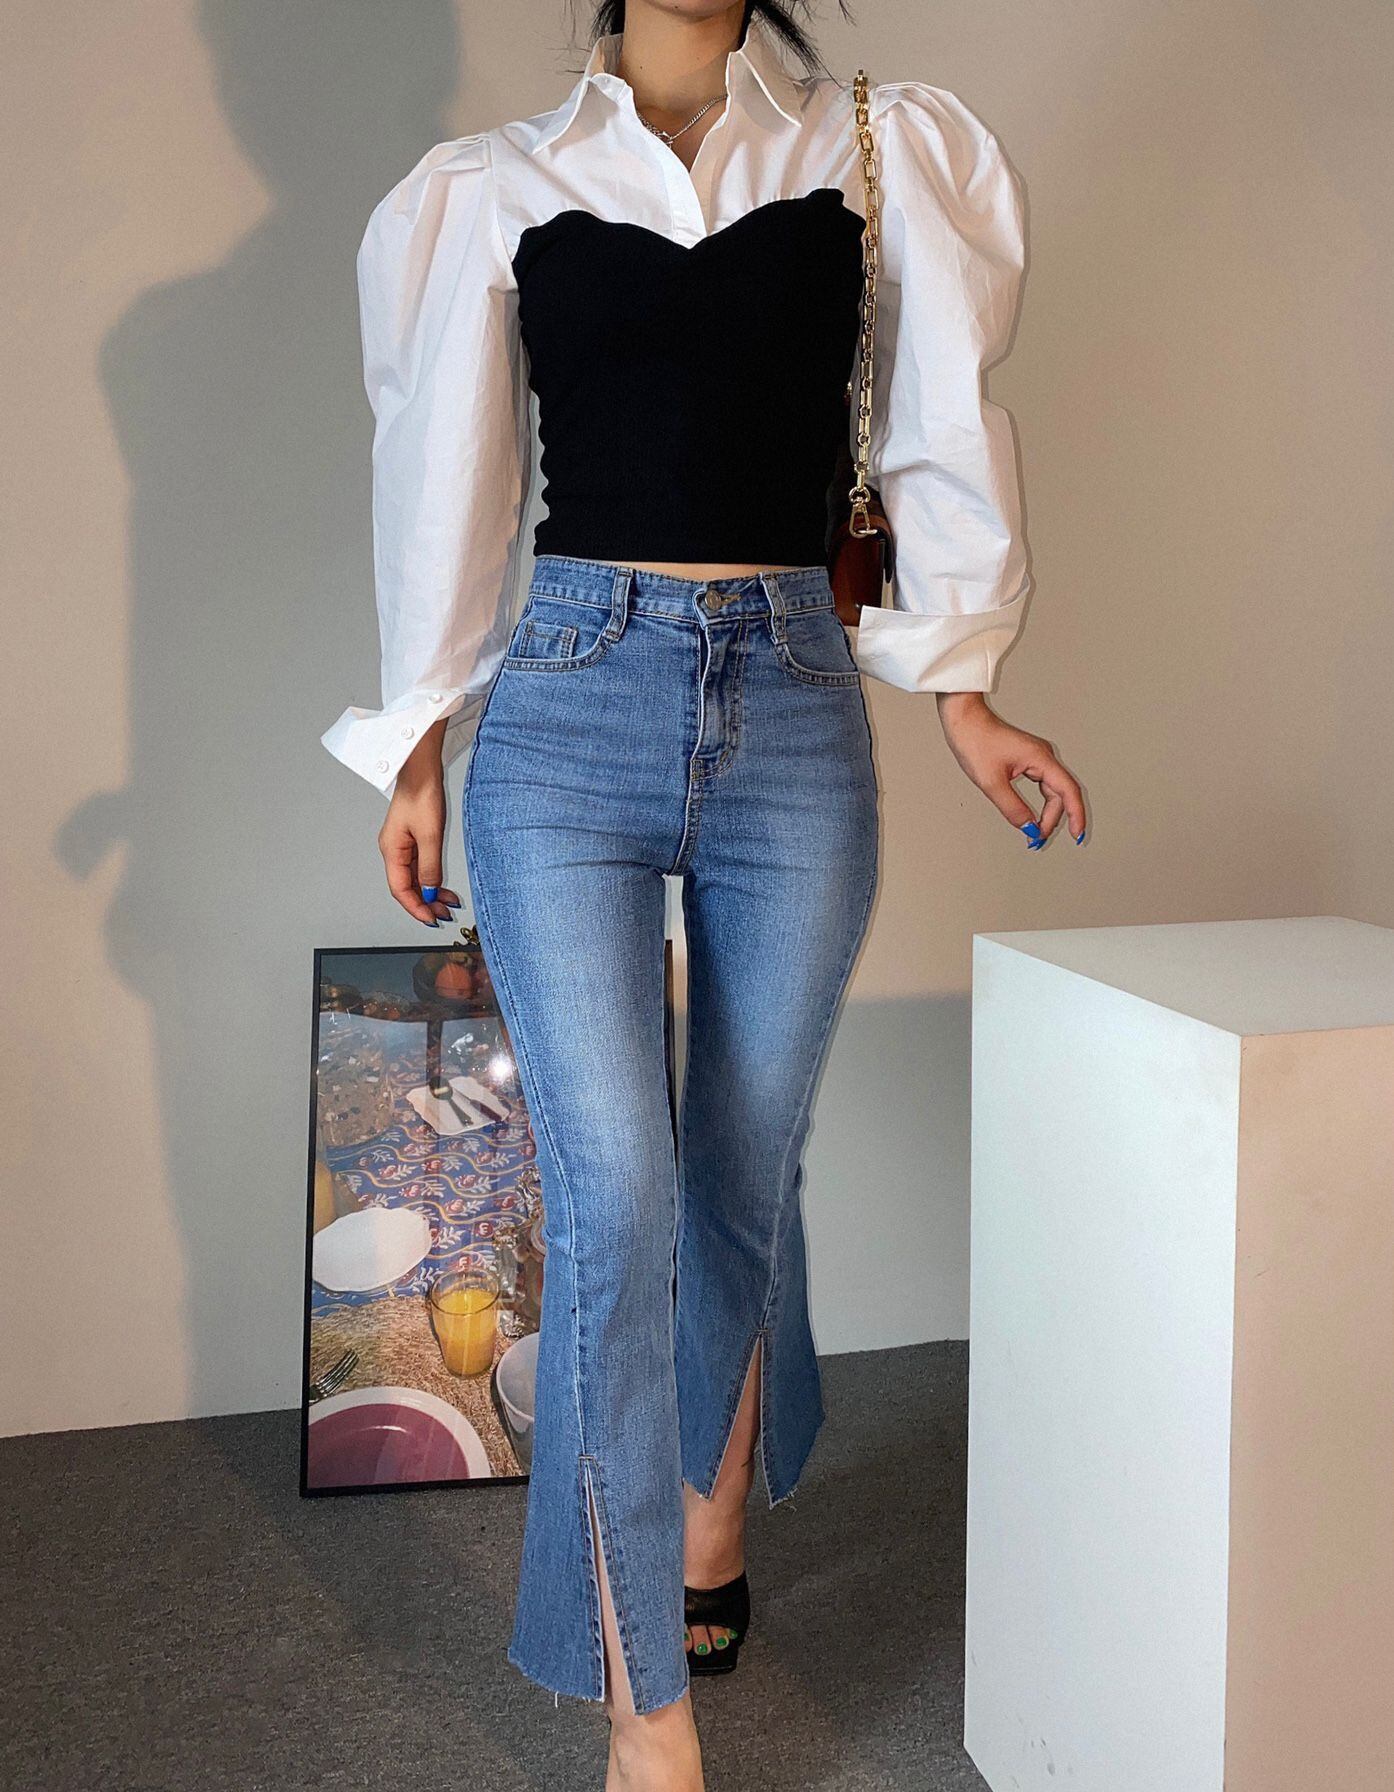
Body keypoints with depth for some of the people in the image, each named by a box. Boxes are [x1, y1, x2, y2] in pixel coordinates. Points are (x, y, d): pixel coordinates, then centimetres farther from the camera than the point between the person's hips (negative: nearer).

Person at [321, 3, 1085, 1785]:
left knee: (745, 1179, 11)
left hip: (793, 716, 1)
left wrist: (958, 681, 7)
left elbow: (937, 443, 12)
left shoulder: (880, 155, 10)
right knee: (615, 1197, -7)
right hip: (569, 717, -1)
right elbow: (450, 479, 11)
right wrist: (420, 748, 13)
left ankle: (710, 1542, 34)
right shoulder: (494, 187, 9)